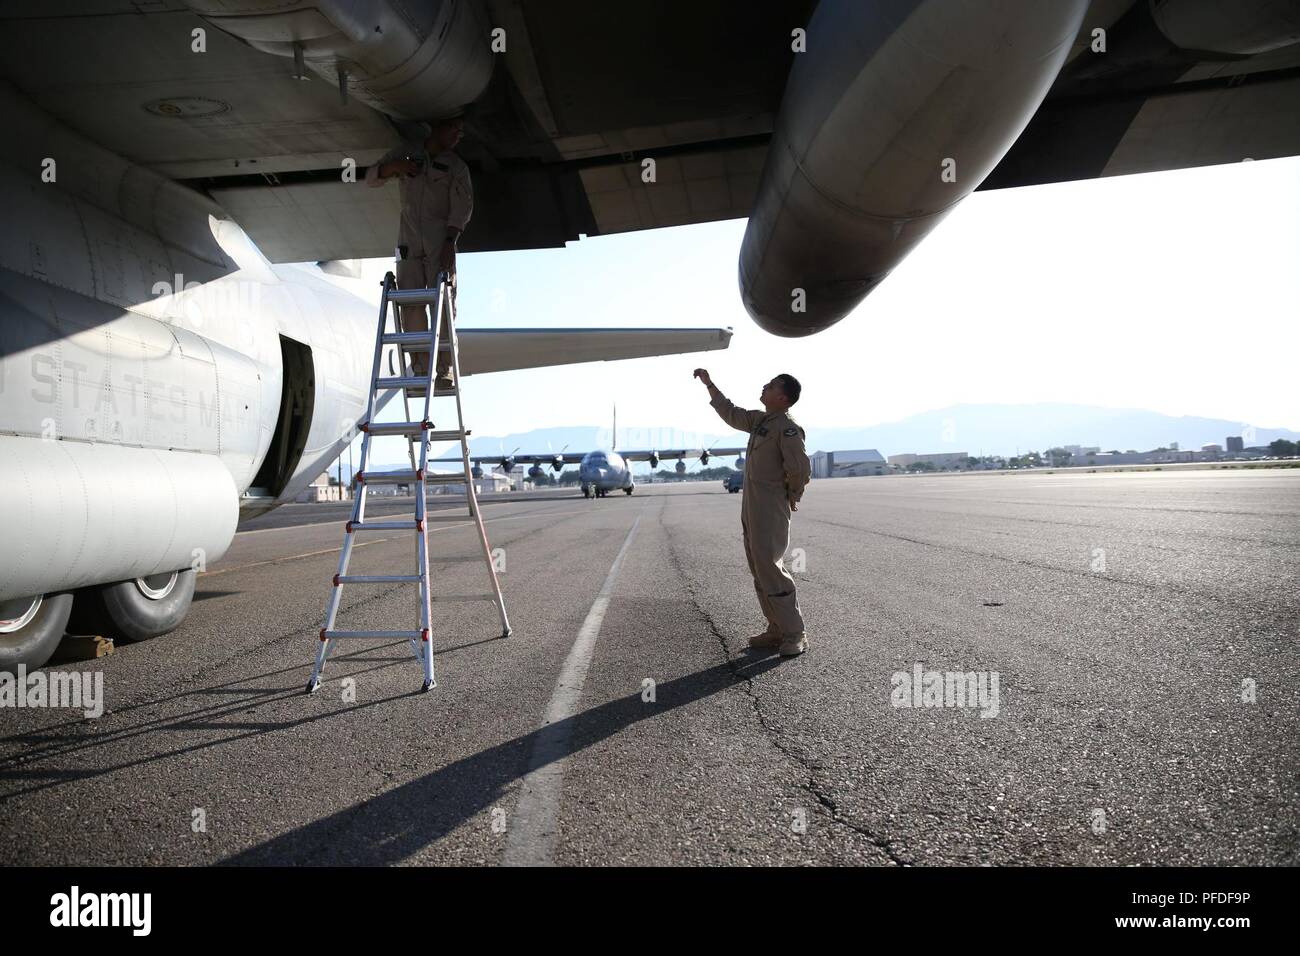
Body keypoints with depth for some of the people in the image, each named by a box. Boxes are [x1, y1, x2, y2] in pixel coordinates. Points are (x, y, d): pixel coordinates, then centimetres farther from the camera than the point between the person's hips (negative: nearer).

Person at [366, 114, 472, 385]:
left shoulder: (457, 167, 6)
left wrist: (450, 242, -20)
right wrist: (393, 166, -7)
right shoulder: (406, 153, 13)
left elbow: (463, 206, -6)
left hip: (441, 241, -2)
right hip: (409, 240, 2)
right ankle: (420, 369, -5)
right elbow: (371, 178, 15)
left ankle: (445, 369, -13)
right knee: (410, 303, -5)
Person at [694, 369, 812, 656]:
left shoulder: (788, 427, -14)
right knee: (760, 570, 11)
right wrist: (709, 383, 31)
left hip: (771, 509, -9)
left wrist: (790, 496, -6)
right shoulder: (759, 419, 13)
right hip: (751, 507, 9)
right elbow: (731, 414, 29)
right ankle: (777, 630, 18)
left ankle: (794, 634, -3)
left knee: (770, 569, -11)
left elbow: (800, 468, -22)